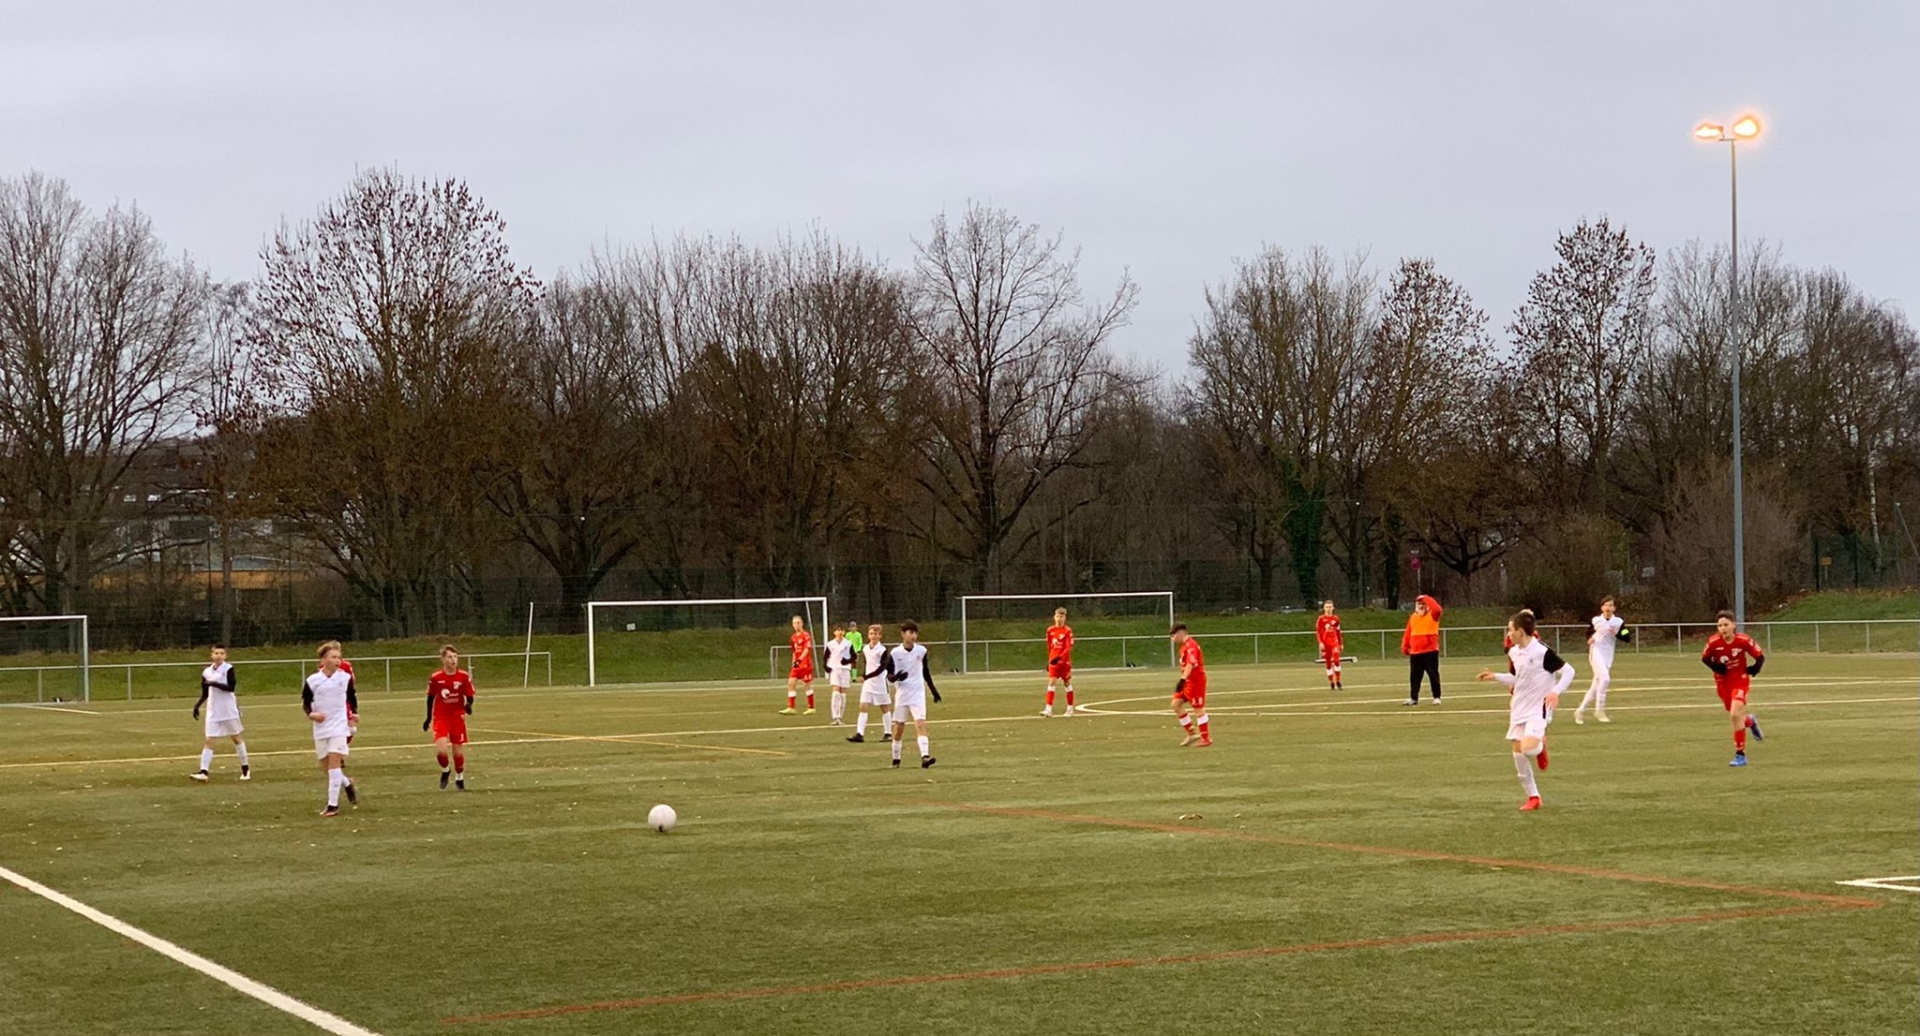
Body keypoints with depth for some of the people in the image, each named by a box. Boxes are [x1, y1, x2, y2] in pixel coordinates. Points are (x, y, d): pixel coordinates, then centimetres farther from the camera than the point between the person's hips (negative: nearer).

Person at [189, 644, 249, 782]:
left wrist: (214, 684, -26)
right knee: (209, 741, -5)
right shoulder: (206, 672, 6)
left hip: (229, 710, -3)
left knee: (236, 738, 7)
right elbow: (205, 693, 12)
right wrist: (197, 705, 0)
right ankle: (203, 772, -11)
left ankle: (245, 769, 19)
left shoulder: (228, 669, -7)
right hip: (213, 711, 3)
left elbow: (231, 687, -18)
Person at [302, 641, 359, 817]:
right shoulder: (312, 680, -4)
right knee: (325, 766, 8)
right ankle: (347, 785, 38)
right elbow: (305, 703, 4)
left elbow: (352, 697, 13)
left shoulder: (345, 677, -3)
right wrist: (311, 714, -16)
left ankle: (333, 805, -11)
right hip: (320, 728, 2)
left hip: (338, 727, -2)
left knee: (334, 762, -14)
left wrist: (354, 713, -3)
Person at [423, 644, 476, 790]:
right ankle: (445, 770, 12)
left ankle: (459, 778, 32)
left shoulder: (464, 676, -8)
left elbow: (469, 697, -2)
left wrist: (468, 705, -25)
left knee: (458, 750, 7)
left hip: (458, 718, 1)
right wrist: (428, 718, 11)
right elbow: (430, 698, 5)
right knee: (441, 749, -19)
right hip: (440, 718, -1)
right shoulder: (435, 678, -9)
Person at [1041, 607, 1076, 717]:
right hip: (1053, 661, 3)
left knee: (1067, 683, 8)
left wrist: (1059, 657, -26)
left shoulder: (1067, 631, -8)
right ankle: (1049, 709, -14)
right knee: (1051, 682, -8)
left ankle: (1070, 708, 20)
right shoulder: (1050, 630, 5)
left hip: (1065, 661, -3)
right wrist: (1049, 660, 17)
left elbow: (1069, 648, -14)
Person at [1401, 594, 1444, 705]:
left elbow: (1437, 609, -26)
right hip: (1415, 652, 4)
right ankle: (1413, 698, 13)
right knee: (1414, 676, 6)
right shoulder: (1412, 617, 10)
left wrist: (1426, 598, -20)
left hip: (1430, 651, -4)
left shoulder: (1432, 615, -2)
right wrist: (1405, 647, 6)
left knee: (1433, 675, 0)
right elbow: (1408, 633, 11)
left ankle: (1437, 697, 6)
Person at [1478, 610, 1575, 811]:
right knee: (1518, 754, 1)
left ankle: (1541, 745, 12)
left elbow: (1568, 671, -12)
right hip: (1519, 708, 7)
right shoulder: (1514, 653, 5)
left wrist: (1556, 692, -23)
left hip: (1539, 708, -7)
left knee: (1528, 748, -26)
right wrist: (1495, 676, 9)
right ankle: (1533, 797, 14)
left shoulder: (1542, 651, -17)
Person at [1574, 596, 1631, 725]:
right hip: (1596, 652, -3)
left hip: (1608, 656, 3)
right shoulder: (1596, 620, 3)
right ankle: (1599, 710, -16)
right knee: (1604, 679, -24)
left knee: (1596, 686, 5)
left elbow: (1628, 637, -2)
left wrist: (1616, 634, -18)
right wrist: (1589, 639, -4)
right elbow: (1589, 633, 18)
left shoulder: (1619, 622, 2)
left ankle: (1580, 710, 20)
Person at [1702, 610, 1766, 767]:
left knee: (1735, 715, -19)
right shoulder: (1713, 642, -15)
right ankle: (1750, 721, 52)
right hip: (1722, 682, 3)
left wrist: (1754, 669, -22)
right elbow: (1705, 658, 1)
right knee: (1734, 715, 12)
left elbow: (1760, 656, -5)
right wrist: (1715, 666, -17)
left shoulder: (1743, 640, -18)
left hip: (1740, 680, -3)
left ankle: (1740, 755, -8)